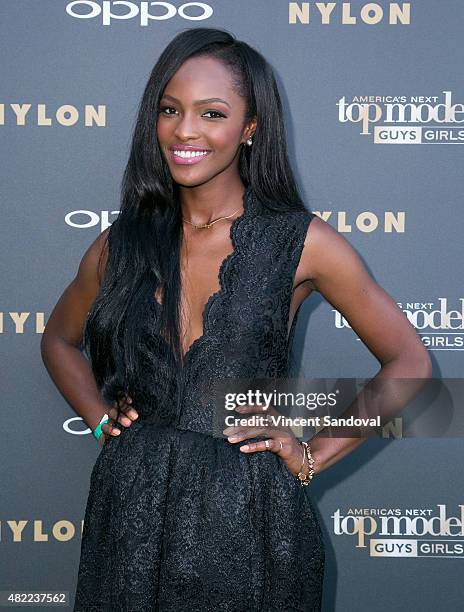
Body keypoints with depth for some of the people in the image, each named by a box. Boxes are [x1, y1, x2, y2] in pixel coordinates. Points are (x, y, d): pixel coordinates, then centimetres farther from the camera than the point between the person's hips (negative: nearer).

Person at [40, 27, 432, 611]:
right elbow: (59, 339, 21)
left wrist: (316, 455, -4)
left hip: (249, 518, -2)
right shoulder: (122, 244, 3)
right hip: (132, 512, 3)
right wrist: (101, 418, 6)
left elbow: (408, 363, 0)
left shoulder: (301, 241, -6)